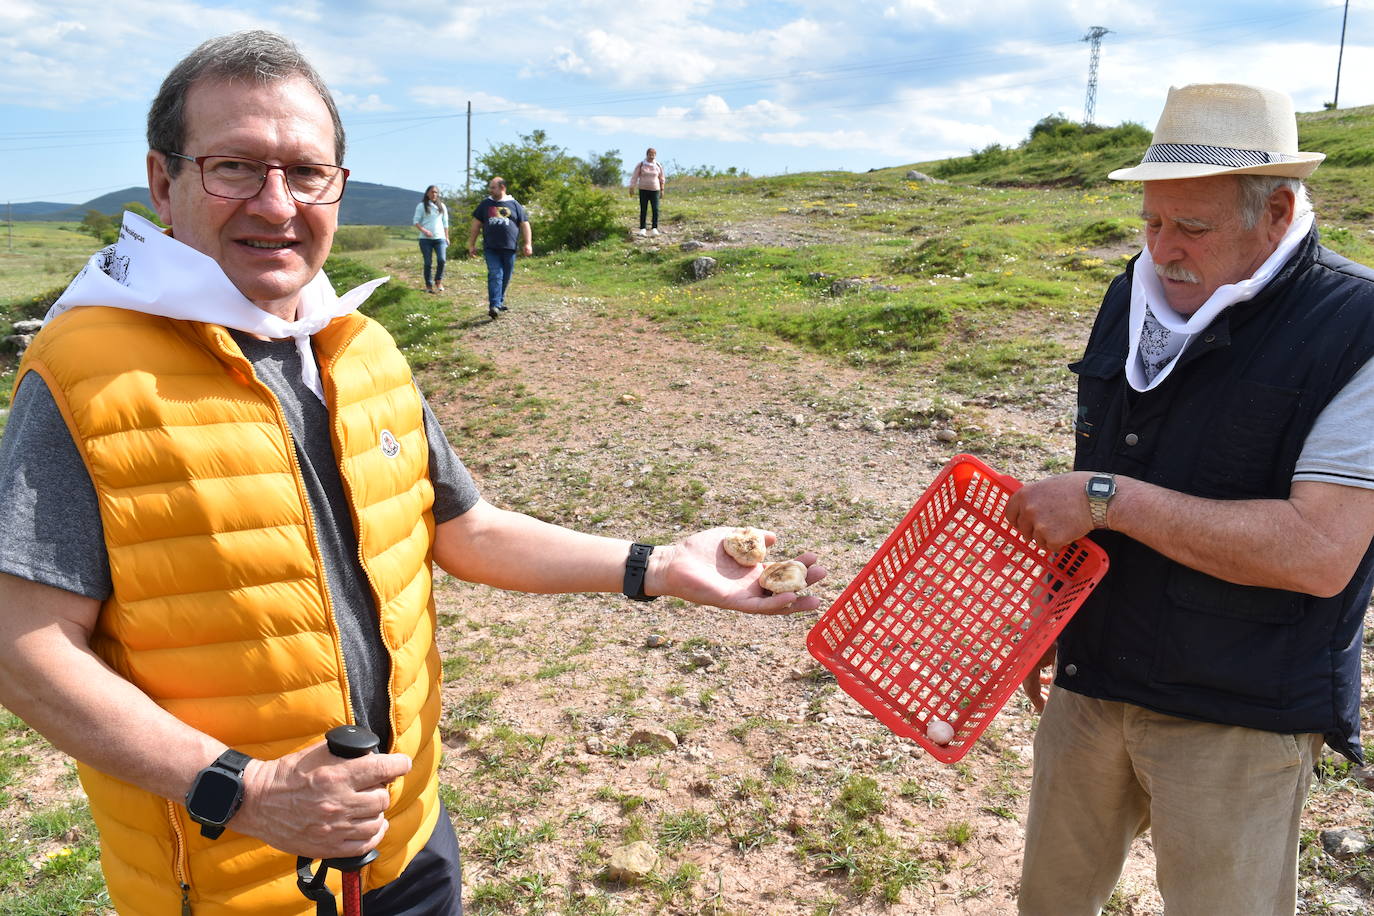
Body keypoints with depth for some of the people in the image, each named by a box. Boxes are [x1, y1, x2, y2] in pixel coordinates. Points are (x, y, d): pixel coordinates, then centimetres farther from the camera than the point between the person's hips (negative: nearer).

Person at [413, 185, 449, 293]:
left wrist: (447, 237, 13)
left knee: (441, 260, -16)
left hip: (440, 238, 2)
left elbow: (445, 223, 19)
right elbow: (416, 221, 0)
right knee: (427, 263, -1)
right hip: (425, 239, -2)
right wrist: (424, 230, -16)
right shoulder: (421, 206, 4)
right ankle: (428, 285, 10)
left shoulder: (442, 206, 14)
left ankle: (438, 281, 4)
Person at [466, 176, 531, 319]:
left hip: (509, 248, 1)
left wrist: (528, 244, -1)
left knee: (505, 277, 8)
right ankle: (494, 305, -21)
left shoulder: (514, 204, 7)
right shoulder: (485, 204, 11)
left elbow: (524, 224, 8)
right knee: (495, 275, -13)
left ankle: (500, 301, 26)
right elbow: (476, 224, 14)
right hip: (491, 248, -1)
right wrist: (471, 244, 10)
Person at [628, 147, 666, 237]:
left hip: (654, 190, 1)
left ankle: (654, 229, -6)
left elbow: (662, 178, 13)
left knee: (655, 210, -11)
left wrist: (662, 190, 10)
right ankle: (642, 229, 4)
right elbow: (634, 177, 2)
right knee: (643, 210, -2)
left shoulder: (658, 165, 4)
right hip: (643, 190, -1)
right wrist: (632, 188, -1)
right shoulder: (641, 165, -2)